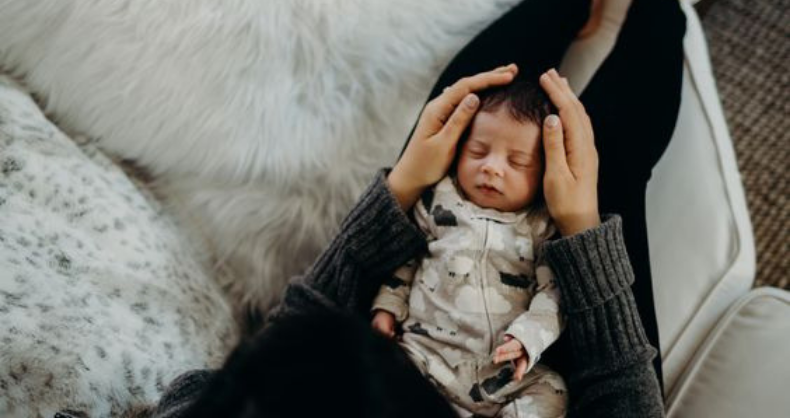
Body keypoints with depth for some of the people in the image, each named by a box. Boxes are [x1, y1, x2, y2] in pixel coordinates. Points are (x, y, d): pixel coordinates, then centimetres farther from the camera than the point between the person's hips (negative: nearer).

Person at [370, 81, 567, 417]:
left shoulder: (543, 227, 2)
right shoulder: (438, 202, 4)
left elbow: (554, 292, -2)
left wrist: (527, 338, -17)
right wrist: (387, 307, 5)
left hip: (504, 368, 1)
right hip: (430, 351, 0)